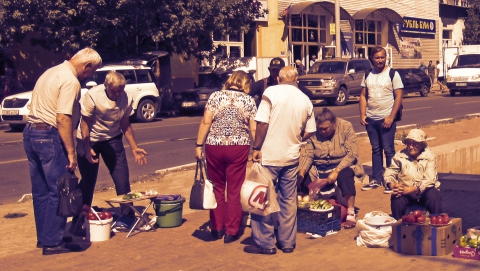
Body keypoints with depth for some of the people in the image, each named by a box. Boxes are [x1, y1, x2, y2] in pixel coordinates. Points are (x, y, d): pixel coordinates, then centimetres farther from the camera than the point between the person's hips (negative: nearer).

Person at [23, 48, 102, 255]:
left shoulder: (51, 72, 16)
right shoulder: (70, 81, -14)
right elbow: (63, 119, -21)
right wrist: (71, 152, -18)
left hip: (31, 131, 10)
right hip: (49, 136, -10)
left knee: (40, 190, 15)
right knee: (59, 191, -2)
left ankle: (43, 236, 24)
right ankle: (52, 242, 2)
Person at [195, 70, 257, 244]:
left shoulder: (215, 96, 2)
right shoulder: (249, 100, 2)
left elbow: (206, 122, -4)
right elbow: (254, 129, -1)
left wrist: (199, 145, 0)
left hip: (214, 146, 1)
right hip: (239, 147, -1)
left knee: (217, 188, 14)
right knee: (234, 190, 6)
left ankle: (217, 229, 20)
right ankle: (231, 231, 9)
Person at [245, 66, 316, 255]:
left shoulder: (271, 92, -7)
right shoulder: (305, 100, 5)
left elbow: (262, 123, -14)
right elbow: (309, 132, 7)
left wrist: (256, 148, -8)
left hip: (269, 155, -4)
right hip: (292, 156, 5)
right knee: (289, 200, 13)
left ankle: (265, 243, 7)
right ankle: (287, 242, 19)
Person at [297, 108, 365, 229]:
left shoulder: (346, 127, -12)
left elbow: (352, 153, -19)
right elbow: (308, 155, -8)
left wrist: (336, 171, -29)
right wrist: (301, 173, -25)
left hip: (342, 165, -3)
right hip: (319, 168, 4)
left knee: (345, 175, -36)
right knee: (304, 179, -20)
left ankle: (351, 213, -27)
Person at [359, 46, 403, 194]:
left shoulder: (393, 74, -4)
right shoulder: (368, 75, 9)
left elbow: (399, 96, -8)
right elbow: (363, 96, 11)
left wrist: (391, 118, -14)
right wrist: (362, 115, 0)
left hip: (386, 119, -4)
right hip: (370, 119, 4)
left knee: (388, 150, -2)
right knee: (375, 150, 12)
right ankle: (376, 179, 19)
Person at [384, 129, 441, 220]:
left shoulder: (429, 157, -5)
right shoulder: (400, 155, 0)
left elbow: (429, 180, -17)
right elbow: (388, 174, -3)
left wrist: (409, 190, -29)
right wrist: (393, 186, -27)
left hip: (424, 191, -1)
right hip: (405, 192, 1)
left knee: (434, 197, -31)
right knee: (397, 200, -30)